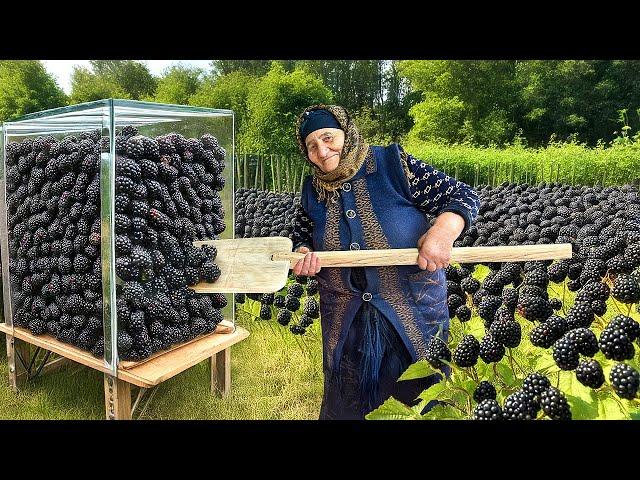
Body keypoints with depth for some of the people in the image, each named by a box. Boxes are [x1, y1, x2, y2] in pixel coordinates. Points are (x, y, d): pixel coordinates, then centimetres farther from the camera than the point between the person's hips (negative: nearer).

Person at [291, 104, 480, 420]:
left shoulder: (394, 163, -12)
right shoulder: (313, 191, 3)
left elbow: (462, 197, -10)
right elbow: (301, 236, 14)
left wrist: (443, 231, -31)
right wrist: (304, 254, -10)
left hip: (415, 313, -3)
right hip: (347, 323, 4)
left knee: (429, 402, 16)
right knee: (342, 408, 20)